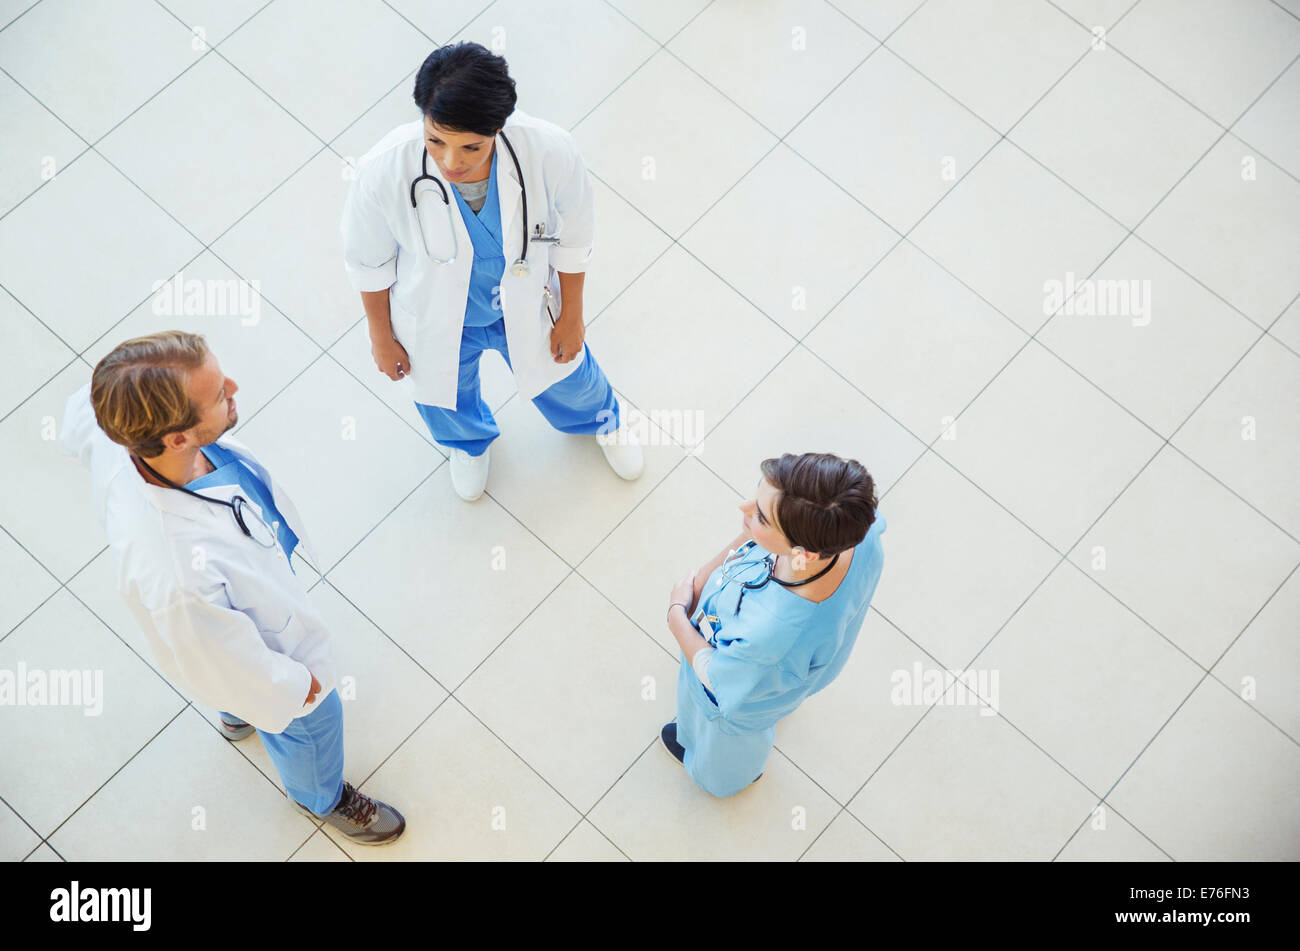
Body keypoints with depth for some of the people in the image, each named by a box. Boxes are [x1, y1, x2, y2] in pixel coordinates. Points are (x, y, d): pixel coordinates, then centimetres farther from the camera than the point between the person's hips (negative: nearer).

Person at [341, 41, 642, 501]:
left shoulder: (550, 152, -36)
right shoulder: (383, 173, -37)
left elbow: (572, 238, -14)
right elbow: (368, 261, -15)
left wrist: (571, 316, -1)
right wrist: (381, 336, -1)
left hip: (527, 308, 1)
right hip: (438, 321, 0)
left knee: (567, 379, 31)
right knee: (447, 397, 32)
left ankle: (602, 419, 70)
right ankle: (469, 441, 72)